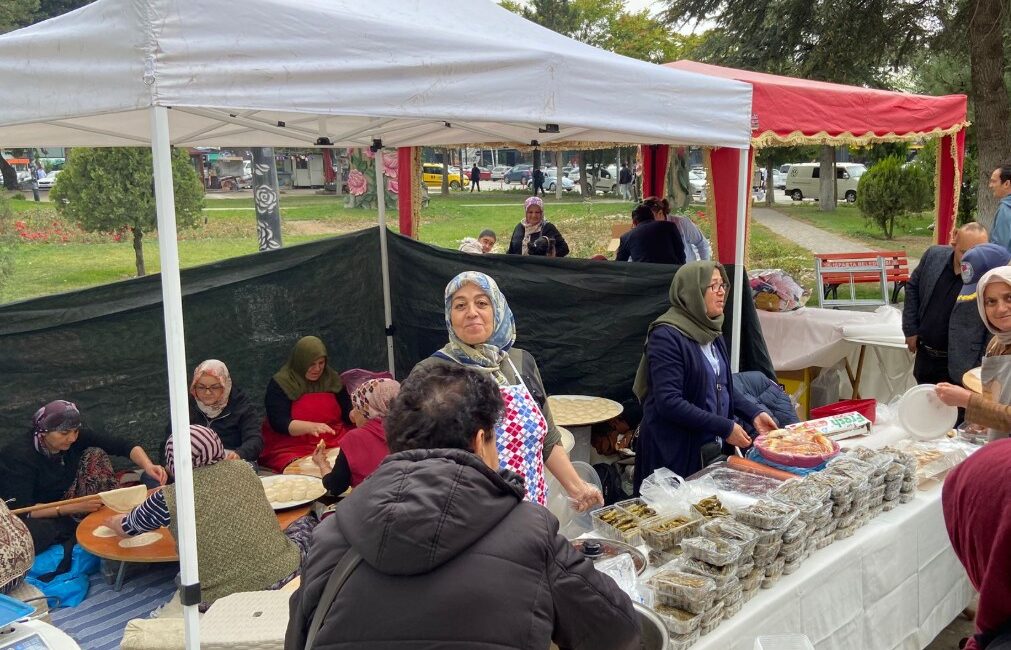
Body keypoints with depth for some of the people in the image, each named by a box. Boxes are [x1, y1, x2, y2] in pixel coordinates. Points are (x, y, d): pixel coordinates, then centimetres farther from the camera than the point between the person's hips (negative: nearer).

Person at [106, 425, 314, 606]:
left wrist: (113, 521, 41)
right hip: (281, 573, 1)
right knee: (308, 522, 26)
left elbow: (126, 527, 16)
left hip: (224, 597, -1)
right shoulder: (242, 469, 4)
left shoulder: (170, 499, -4)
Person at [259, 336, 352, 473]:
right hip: (291, 449, -5)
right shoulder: (280, 384, -1)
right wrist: (311, 427, -28)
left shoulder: (332, 379, 12)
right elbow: (279, 423, -11)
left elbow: (348, 413, 15)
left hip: (334, 444, 5)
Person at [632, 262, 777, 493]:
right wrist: (725, 428, -21)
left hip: (714, 448, 8)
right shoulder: (667, 336, -16)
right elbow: (669, 402, -23)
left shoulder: (712, 332, 11)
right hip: (675, 455, -8)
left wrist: (754, 413, 4)